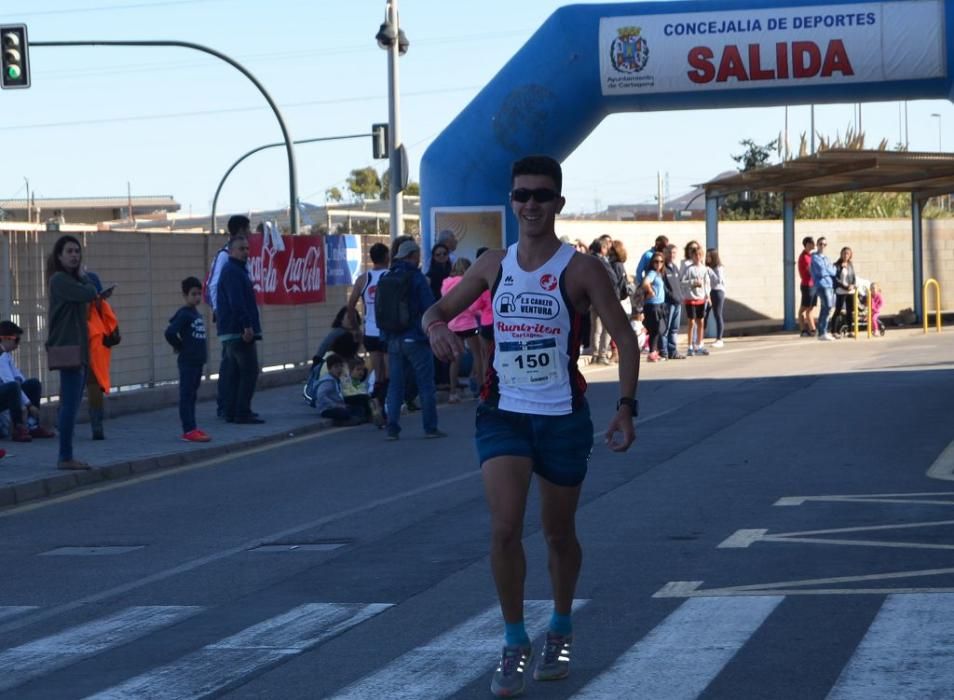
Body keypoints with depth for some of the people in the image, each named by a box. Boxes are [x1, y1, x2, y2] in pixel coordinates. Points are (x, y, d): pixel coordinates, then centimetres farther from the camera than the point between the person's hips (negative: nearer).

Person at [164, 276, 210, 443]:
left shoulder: (197, 314, 12)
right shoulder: (184, 314, -12)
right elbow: (170, 332, -22)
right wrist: (179, 346, -8)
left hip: (197, 361, 8)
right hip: (187, 362, -8)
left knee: (192, 395, 13)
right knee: (186, 395, -6)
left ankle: (191, 428, 18)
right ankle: (188, 430, -7)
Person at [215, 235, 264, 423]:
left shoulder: (238, 270, 20)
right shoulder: (233, 272, -13)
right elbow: (237, 302, -23)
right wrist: (247, 325, -27)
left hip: (231, 331, 11)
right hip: (239, 330, -11)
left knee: (234, 372, 11)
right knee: (249, 371, -9)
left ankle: (232, 412, 13)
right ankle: (242, 412, -10)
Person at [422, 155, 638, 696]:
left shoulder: (580, 270, -8)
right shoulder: (494, 265, 4)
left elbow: (625, 338, -6)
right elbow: (438, 310, 13)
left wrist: (626, 407, -15)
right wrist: (438, 327, -12)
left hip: (563, 418, -2)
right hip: (504, 413, 2)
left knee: (560, 534, 12)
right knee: (505, 529, -13)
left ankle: (561, 631, 35)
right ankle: (516, 642, 1)